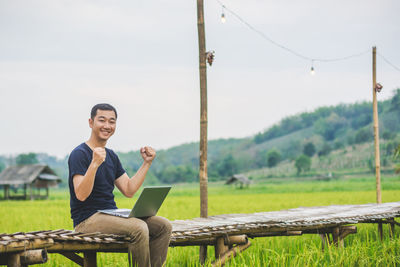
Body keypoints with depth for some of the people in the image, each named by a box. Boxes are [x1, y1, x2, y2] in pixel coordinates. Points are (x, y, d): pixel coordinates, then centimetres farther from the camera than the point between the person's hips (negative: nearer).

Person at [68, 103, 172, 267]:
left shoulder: (111, 156, 17)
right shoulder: (79, 154, -8)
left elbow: (129, 190, 12)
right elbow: (81, 195, -20)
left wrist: (147, 163, 8)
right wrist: (95, 164, -32)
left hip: (112, 215, 8)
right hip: (88, 220, -8)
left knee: (164, 226, -7)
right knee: (139, 228, -31)